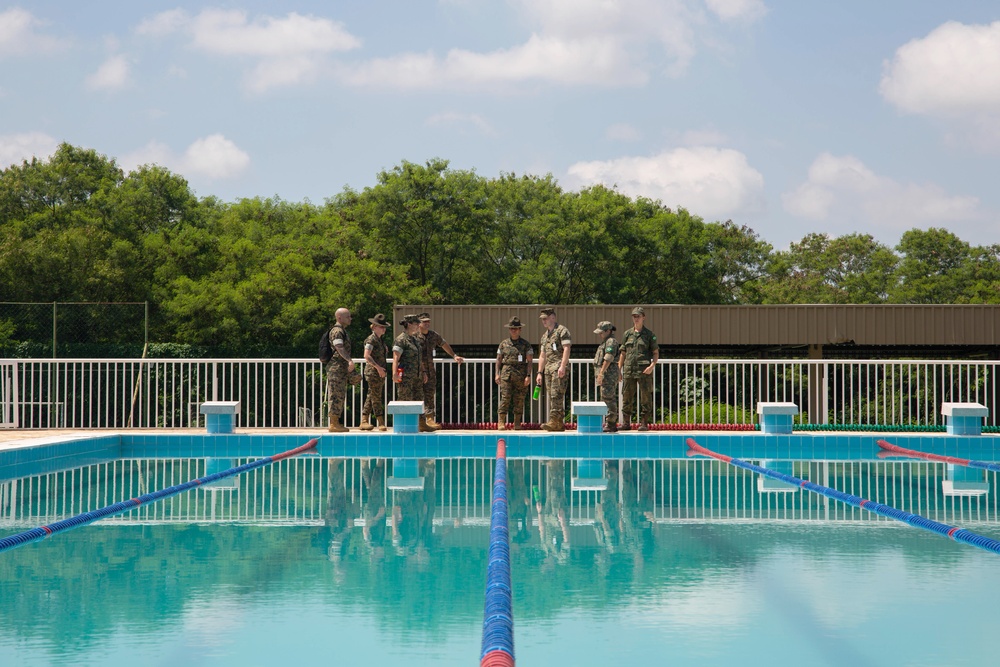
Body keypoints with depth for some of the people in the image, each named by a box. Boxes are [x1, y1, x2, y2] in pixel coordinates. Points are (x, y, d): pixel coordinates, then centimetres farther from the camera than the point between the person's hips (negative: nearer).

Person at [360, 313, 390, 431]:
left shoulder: (381, 340, 16)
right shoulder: (371, 340, -11)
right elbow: (367, 356, -21)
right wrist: (378, 367, -24)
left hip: (380, 372, 9)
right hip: (373, 372, -9)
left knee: (371, 397, 10)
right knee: (376, 397, -6)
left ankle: (364, 421, 14)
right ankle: (381, 423, -6)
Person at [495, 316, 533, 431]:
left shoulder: (526, 344, 6)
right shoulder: (504, 343, 11)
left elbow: (529, 361, 2)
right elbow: (499, 359, 14)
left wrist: (528, 376, -7)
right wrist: (497, 374, 5)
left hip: (521, 374, 0)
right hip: (506, 373, 0)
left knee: (519, 400, 2)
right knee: (505, 398, -9)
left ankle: (517, 424, 8)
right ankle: (501, 422, -11)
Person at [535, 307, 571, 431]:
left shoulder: (562, 330, -2)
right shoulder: (545, 335, 23)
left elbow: (566, 349, -13)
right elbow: (542, 355, 25)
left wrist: (562, 366, -22)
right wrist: (539, 372, 19)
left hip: (559, 367, -9)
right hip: (548, 368, 9)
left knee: (556, 394, -16)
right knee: (551, 396, 5)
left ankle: (554, 421, -22)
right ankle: (559, 423, 7)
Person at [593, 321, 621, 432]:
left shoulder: (611, 341, -12)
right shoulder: (606, 342, 20)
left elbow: (608, 359, -21)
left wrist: (601, 373, -24)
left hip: (608, 373, -11)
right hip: (606, 376, 11)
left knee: (608, 399, -11)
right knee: (609, 399, 12)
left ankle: (610, 424, -11)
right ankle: (611, 424, 16)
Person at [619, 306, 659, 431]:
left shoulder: (649, 335, 3)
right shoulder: (627, 334, 12)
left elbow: (656, 353, 4)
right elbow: (623, 353, 16)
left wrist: (652, 366, -13)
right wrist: (619, 370, 10)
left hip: (644, 370, -3)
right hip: (629, 370, 3)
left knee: (645, 397, -4)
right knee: (627, 397, 5)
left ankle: (644, 423, 0)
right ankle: (627, 423, 12)